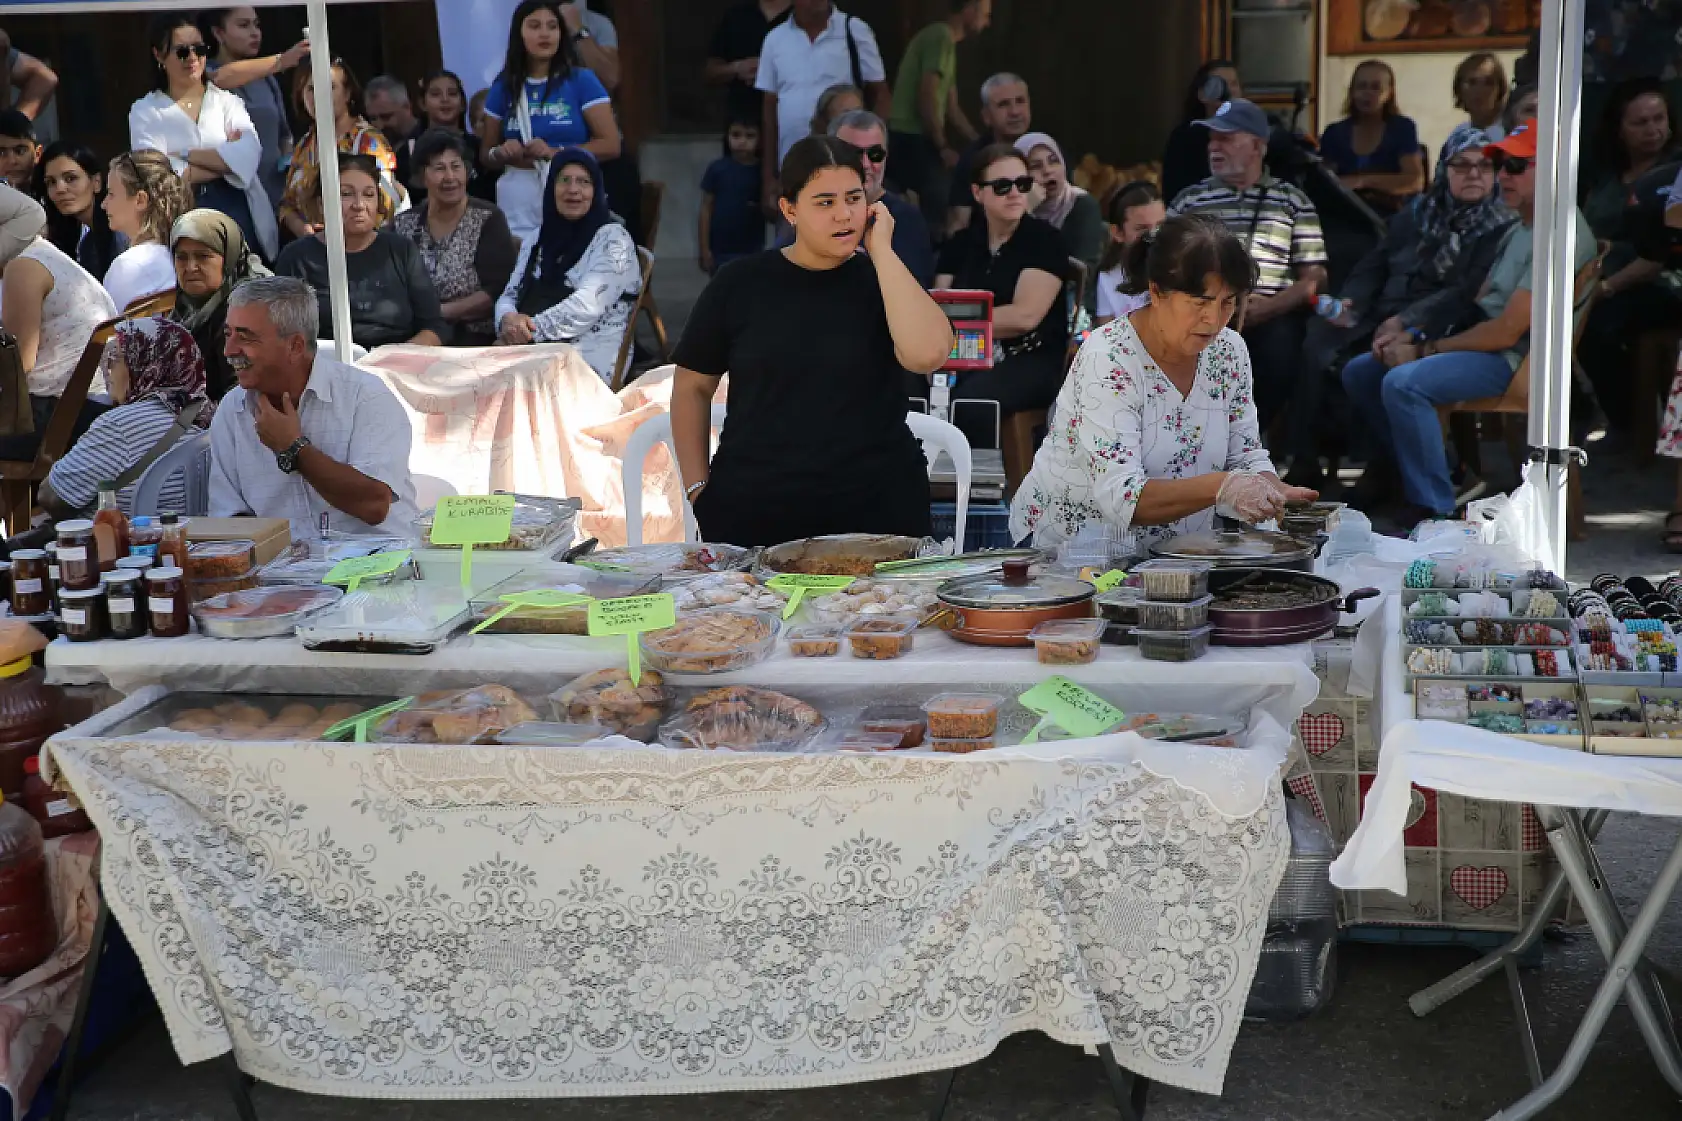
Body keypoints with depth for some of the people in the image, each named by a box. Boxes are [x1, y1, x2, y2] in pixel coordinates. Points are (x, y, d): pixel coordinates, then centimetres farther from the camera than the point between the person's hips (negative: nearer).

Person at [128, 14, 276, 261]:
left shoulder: (227, 100, 10)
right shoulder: (144, 111, 6)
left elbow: (248, 155, -8)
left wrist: (184, 155, -10)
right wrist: (225, 160, -7)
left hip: (239, 217, 2)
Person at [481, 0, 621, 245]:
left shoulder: (582, 81, 1)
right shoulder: (504, 88, 9)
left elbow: (610, 145, -5)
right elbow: (486, 155, 16)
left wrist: (556, 153, -15)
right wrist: (501, 154, -7)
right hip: (517, 207, 2)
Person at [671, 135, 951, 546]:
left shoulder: (885, 280, 3)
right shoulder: (739, 284, 3)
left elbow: (927, 355, -17)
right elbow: (692, 388, 10)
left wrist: (881, 251, -12)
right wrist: (698, 489, 1)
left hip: (876, 505, 0)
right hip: (752, 509, 0)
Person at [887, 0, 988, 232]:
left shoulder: (944, 39, 19)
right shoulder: (940, 36, -12)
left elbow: (951, 108, 22)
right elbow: (927, 97, -19)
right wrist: (943, 147, -13)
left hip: (913, 139, 10)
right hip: (913, 140, -10)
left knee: (920, 212, 10)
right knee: (937, 212, -11)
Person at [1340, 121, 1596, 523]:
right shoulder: (1519, 229, 17)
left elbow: (1507, 331, -21)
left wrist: (1425, 351, -13)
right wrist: (1411, 337, 1)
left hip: (1515, 359, -11)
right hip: (1484, 344, 11)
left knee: (1403, 382, -31)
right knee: (1360, 372, 8)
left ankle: (1437, 512, -22)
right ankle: (1419, 471, 11)